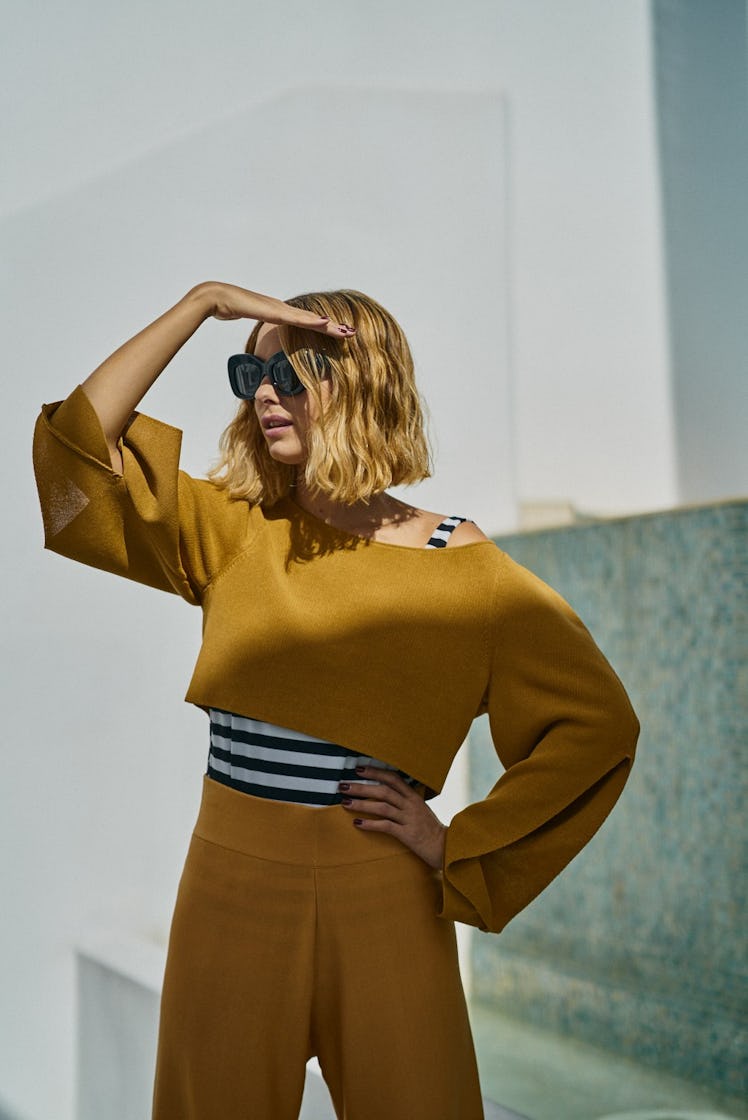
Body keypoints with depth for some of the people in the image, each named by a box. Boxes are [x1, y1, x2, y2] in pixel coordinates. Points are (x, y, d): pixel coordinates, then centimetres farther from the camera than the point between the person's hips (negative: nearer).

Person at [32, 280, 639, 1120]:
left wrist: (460, 843, -8)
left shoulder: (458, 563, -6)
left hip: (381, 902, -2)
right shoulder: (234, 532, 3)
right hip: (230, 891, 2)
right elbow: (81, 438, -7)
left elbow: (597, 723, -5)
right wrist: (203, 302, -9)